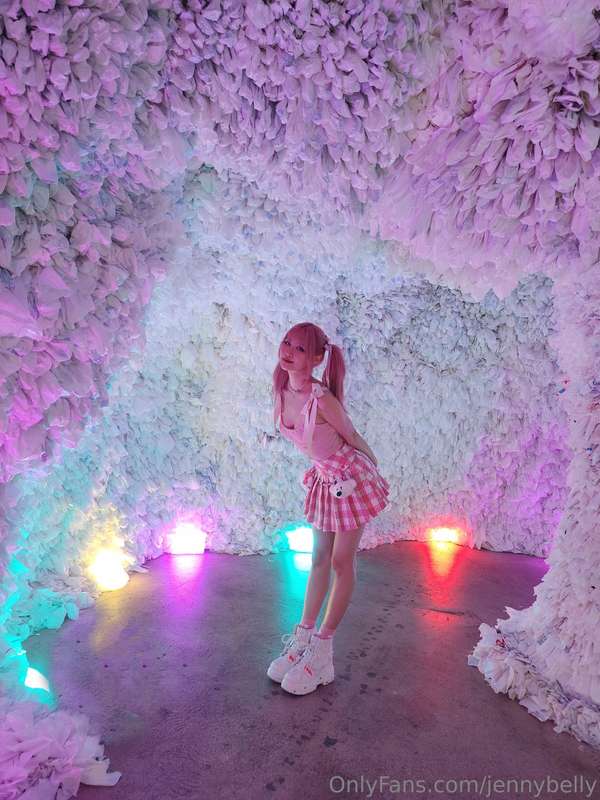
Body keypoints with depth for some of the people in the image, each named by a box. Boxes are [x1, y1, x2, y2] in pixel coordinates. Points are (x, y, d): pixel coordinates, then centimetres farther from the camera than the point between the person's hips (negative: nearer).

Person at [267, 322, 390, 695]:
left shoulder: (323, 399, -30)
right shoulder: (283, 390, -8)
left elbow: (353, 437, -14)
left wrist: (374, 468, 1)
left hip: (352, 477, -7)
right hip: (325, 478, 7)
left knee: (342, 562, 5)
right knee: (320, 559, 15)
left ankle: (322, 649, 17)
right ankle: (303, 637, 27)